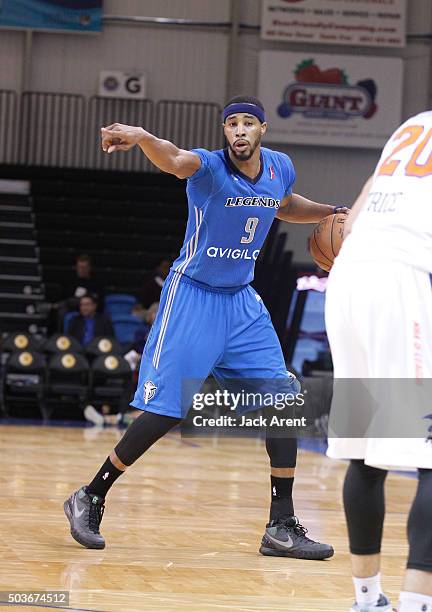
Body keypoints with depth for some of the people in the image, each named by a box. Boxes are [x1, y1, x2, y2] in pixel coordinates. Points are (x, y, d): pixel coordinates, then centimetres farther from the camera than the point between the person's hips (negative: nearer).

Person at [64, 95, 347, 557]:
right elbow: (176, 161, -45)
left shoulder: (279, 168, 0)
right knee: (166, 413, -9)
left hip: (242, 300, 6)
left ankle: (281, 527, 6)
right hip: (193, 297, -6)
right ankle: (89, 499, 9)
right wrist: (141, 136, -67)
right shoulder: (210, 167, -19)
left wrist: (330, 213, 11)